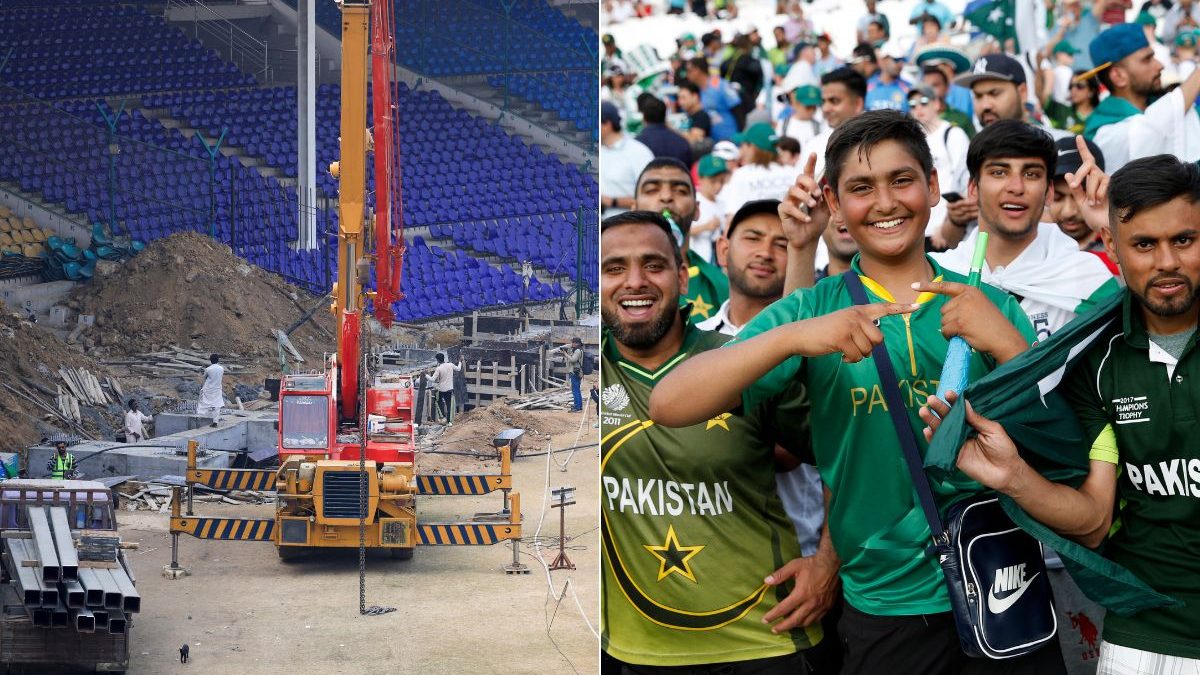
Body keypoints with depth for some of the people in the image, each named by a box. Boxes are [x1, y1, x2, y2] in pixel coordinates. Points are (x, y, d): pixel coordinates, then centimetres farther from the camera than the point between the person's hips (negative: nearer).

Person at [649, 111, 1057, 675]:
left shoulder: (991, 307, 2)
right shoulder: (814, 309, -2)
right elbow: (669, 406, -13)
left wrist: (1006, 343, -18)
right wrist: (793, 337, -27)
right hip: (883, 610, -1)